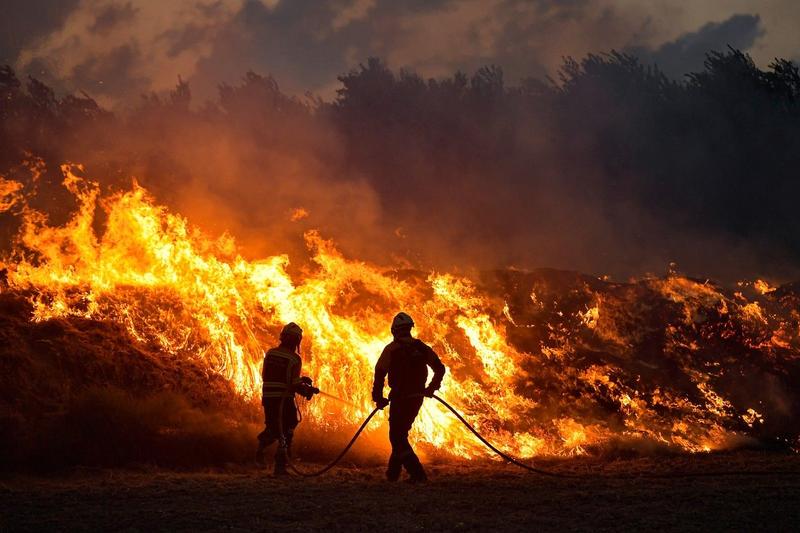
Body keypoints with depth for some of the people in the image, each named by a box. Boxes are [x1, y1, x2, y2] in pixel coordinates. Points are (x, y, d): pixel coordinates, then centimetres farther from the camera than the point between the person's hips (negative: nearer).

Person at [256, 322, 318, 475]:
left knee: (273, 428, 25)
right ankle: (280, 465, 3)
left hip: (268, 398, 5)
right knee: (286, 432, 5)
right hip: (284, 399, -5)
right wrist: (308, 391, 5)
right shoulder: (294, 359, -12)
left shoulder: (270, 353, 5)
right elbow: (295, 385, -16)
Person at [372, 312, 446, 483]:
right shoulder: (421, 347, 5)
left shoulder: (391, 349, -8)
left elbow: (380, 373, -14)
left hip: (399, 398, -6)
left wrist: (378, 397, -6)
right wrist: (431, 388, 17)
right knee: (401, 433, 21)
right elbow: (440, 369, 5)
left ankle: (417, 473, -14)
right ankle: (393, 472, 26)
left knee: (397, 437, -1)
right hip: (417, 397, 6)